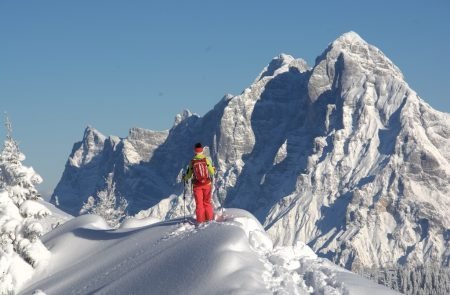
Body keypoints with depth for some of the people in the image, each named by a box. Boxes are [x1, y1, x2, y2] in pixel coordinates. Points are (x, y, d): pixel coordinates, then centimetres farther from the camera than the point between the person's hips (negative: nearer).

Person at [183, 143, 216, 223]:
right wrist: (214, 169, 17)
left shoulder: (192, 162, -8)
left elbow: (189, 175, -2)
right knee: (207, 202, 14)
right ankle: (209, 219, 12)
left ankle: (201, 221, 5)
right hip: (207, 184, 1)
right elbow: (212, 172, -6)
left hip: (197, 185, -1)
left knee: (199, 203, 7)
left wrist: (185, 178, 20)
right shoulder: (206, 160, -10)